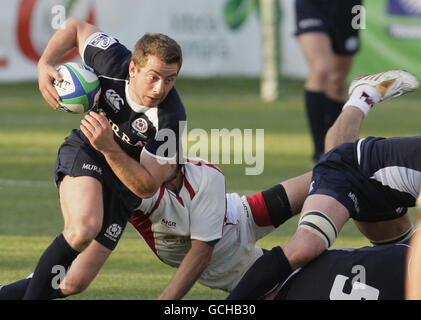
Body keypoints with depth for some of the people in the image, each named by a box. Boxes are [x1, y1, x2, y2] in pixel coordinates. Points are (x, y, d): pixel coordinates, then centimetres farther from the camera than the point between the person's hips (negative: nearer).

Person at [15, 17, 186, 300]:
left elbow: (147, 187, -27)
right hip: (84, 151, -1)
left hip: (124, 185, 1)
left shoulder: (171, 119, -31)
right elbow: (76, 27, -4)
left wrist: (109, 147, -40)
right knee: (84, 229, -34)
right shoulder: (113, 64, -26)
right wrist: (44, 64, -19)